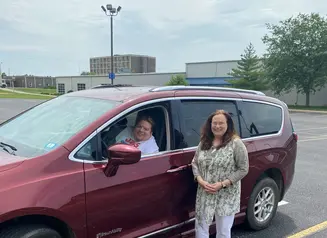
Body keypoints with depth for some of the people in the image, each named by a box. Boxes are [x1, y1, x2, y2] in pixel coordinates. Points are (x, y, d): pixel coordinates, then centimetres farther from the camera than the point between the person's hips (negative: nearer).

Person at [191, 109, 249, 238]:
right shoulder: (204, 142, 4)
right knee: (200, 227, 14)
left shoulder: (236, 143, -11)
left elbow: (243, 169, -11)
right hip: (205, 195, 4)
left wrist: (222, 184, -18)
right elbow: (194, 163, 8)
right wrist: (200, 181, -10)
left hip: (226, 196, -4)